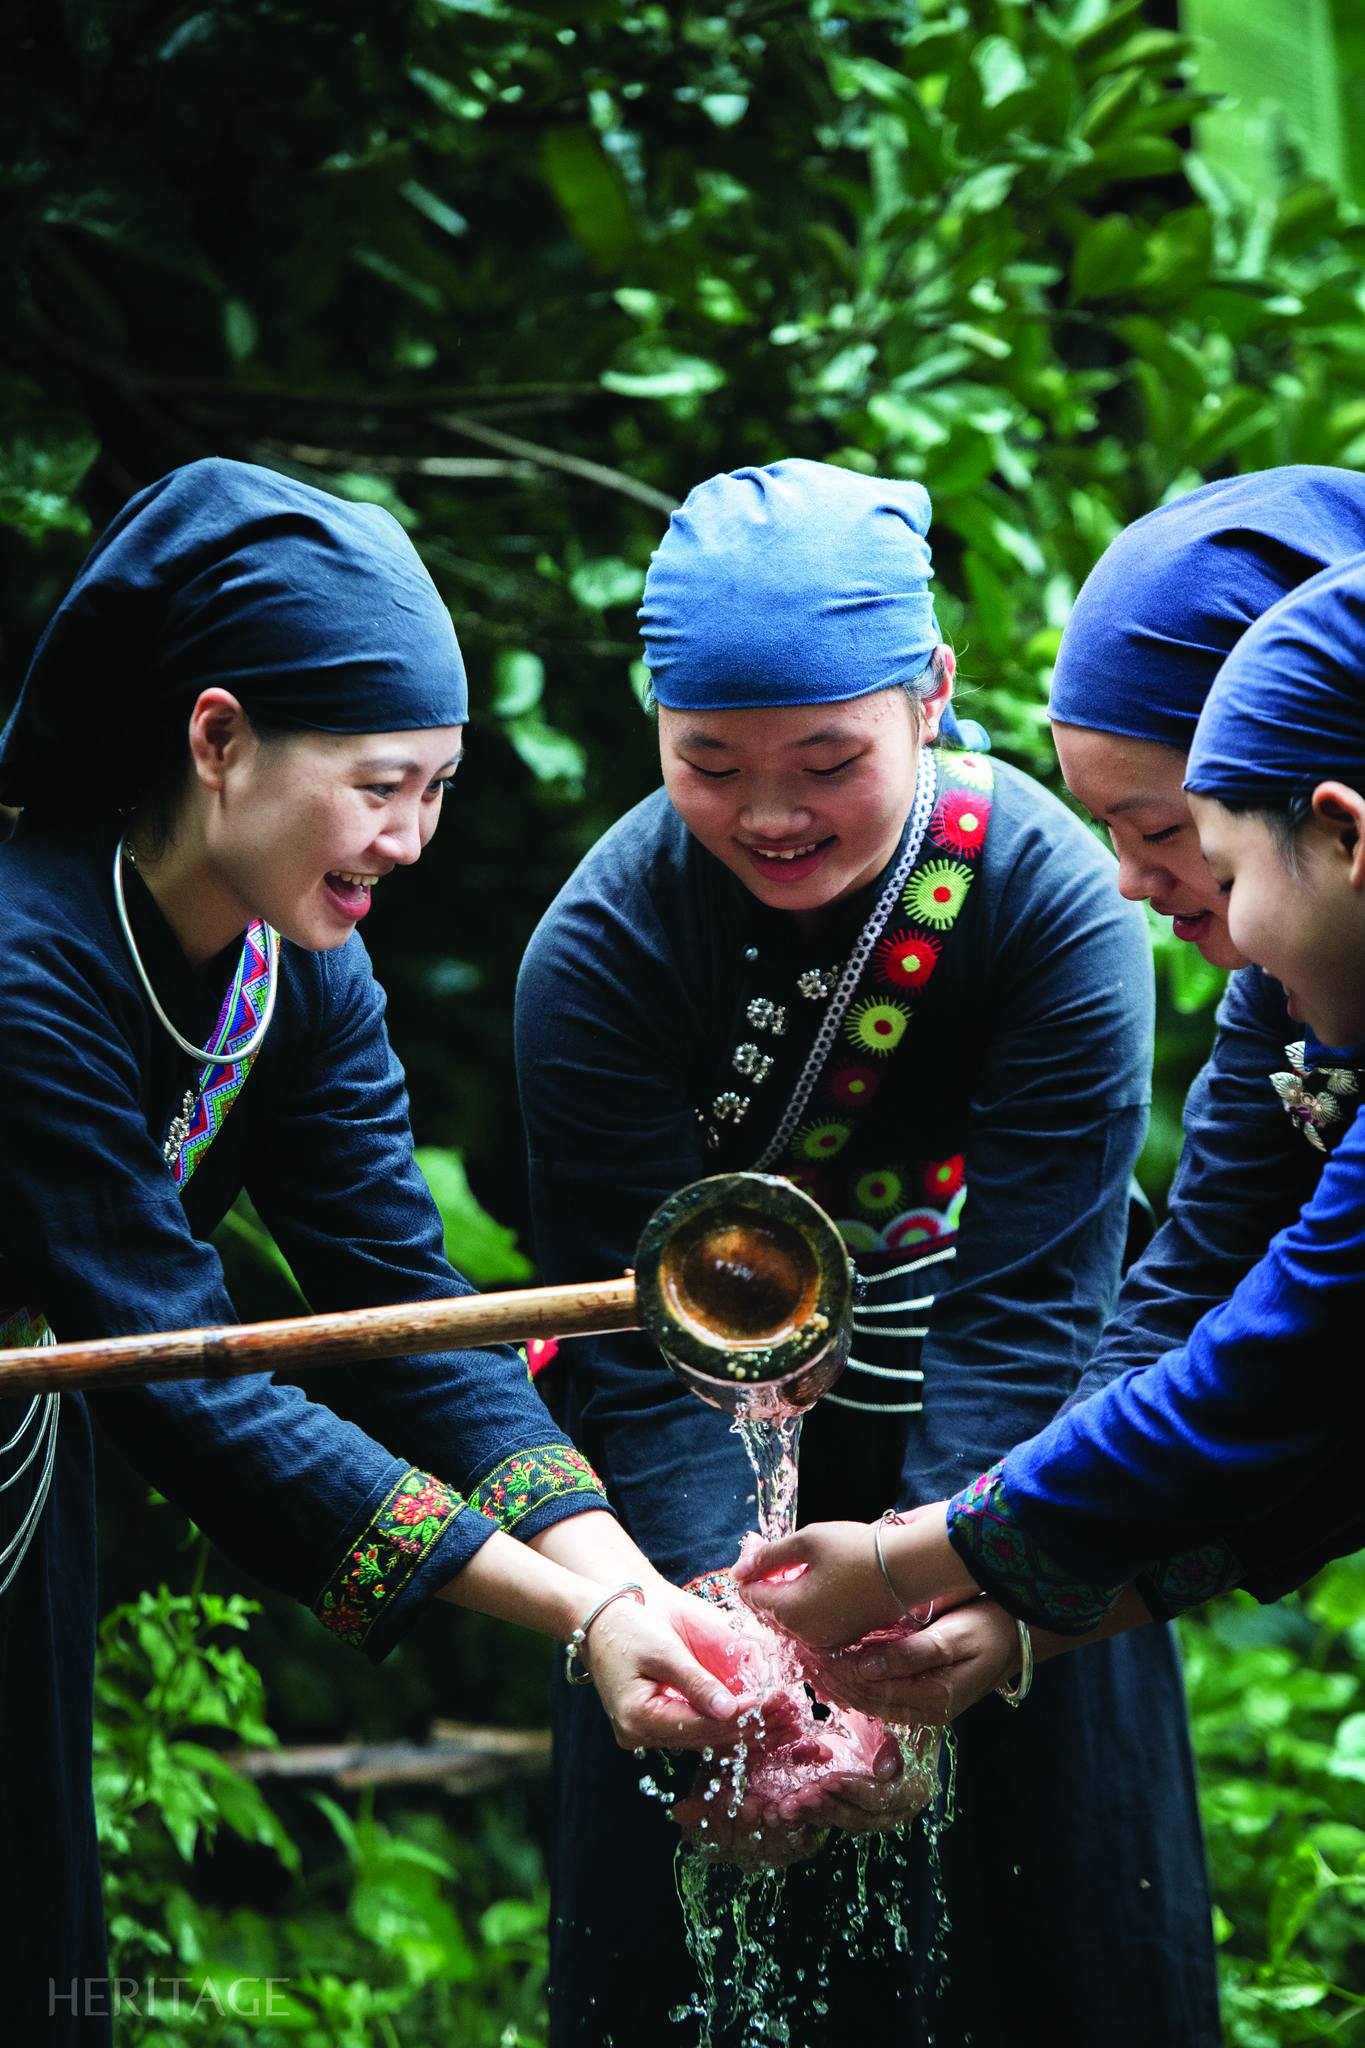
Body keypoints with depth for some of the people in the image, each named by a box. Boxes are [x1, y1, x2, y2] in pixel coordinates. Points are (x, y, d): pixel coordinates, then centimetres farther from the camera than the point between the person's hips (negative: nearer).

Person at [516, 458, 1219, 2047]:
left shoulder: (1057, 903, -22)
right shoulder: (600, 948, -20)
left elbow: (1024, 1311, -25)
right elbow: (648, 1345, -22)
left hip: (992, 1445, 0)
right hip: (725, 1448, 0)